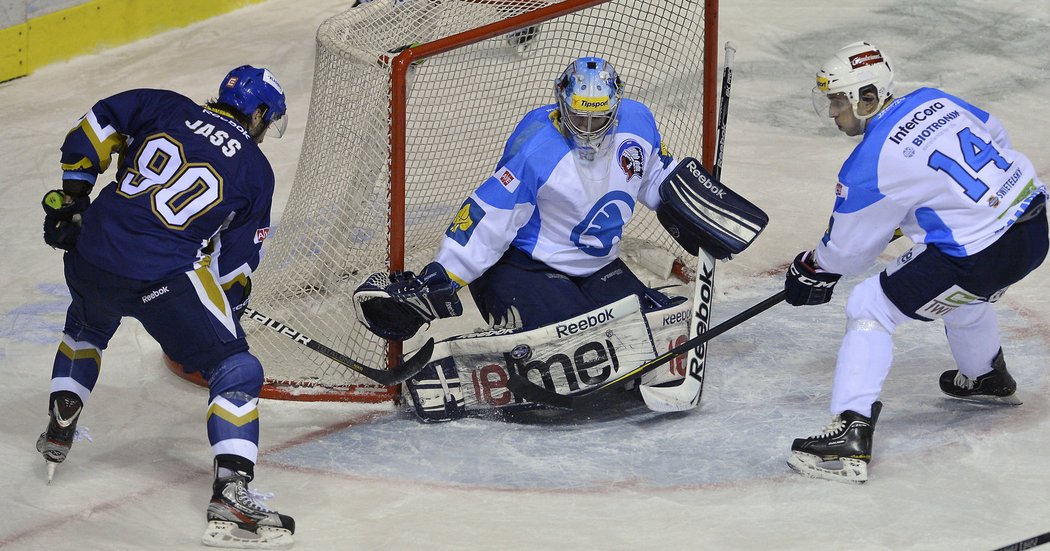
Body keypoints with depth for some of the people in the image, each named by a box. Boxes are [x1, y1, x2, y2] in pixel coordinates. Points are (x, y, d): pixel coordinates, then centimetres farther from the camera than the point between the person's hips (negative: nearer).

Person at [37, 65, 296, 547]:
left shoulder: (165, 108, 12)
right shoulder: (256, 171, 7)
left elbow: (94, 129, 9)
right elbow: (237, 260, 8)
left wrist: (73, 195, 17)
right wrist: (231, 302, 24)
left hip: (90, 255, 5)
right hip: (166, 279, -5)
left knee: (88, 323, 38)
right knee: (235, 370, 3)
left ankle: (58, 433, 43)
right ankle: (230, 493, -11)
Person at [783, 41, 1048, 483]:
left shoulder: (869, 165, -13)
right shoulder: (934, 101, 6)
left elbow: (847, 248, 0)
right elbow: (995, 138, 21)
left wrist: (813, 270, 20)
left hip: (982, 256, -8)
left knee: (870, 308, 0)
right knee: (960, 293, 39)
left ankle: (851, 433, -10)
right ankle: (988, 379, 65)